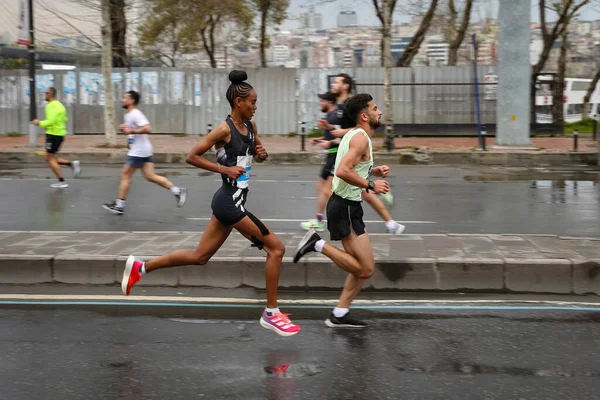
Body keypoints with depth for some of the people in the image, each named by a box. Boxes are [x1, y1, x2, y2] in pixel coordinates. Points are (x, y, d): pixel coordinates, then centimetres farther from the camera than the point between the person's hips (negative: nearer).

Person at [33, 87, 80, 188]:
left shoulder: (51, 106, -15)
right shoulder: (59, 105, 16)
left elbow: (51, 121, -24)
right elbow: (64, 120, 22)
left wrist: (39, 123, -8)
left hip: (53, 134, -9)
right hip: (60, 134, 9)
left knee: (50, 159, -2)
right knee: (50, 159, 15)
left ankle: (62, 182, -3)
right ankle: (72, 164, 4)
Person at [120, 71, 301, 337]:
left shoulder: (250, 125, 9)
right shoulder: (225, 129, -15)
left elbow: (257, 155, 24)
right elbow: (191, 157, -13)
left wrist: (262, 154, 0)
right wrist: (225, 168, -18)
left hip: (231, 201, 9)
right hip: (230, 201, -9)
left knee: (199, 257, 15)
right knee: (276, 248, -6)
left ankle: (140, 267, 23)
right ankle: (271, 313, 2)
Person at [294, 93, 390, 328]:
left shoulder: (355, 135, 15)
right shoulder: (361, 137, -16)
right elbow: (343, 171, -29)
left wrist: (374, 171, 12)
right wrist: (371, 185, -22)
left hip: (347, 205, 10)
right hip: (345, 206, -10)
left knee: (362, 267, 13)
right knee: (365, 269, -10)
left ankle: (339, 315, 17)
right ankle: (318, 245, -7)